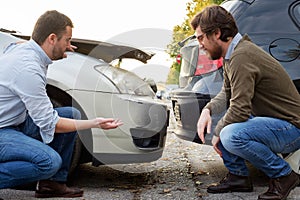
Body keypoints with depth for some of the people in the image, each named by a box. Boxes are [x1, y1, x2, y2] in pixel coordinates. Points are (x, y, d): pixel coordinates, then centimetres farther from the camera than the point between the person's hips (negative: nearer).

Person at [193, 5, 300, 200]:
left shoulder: (241, 56, -24)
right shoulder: (232, 54, 7)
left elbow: (240, 110, -26)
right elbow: (227, 93, 18)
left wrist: (218, 133, -9)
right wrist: (208, 110, -2)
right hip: (268, 120, 10)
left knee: (231, 136, -32)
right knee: (215, 121, 10)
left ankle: (283, 175, -10)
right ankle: (238, 176, 12)